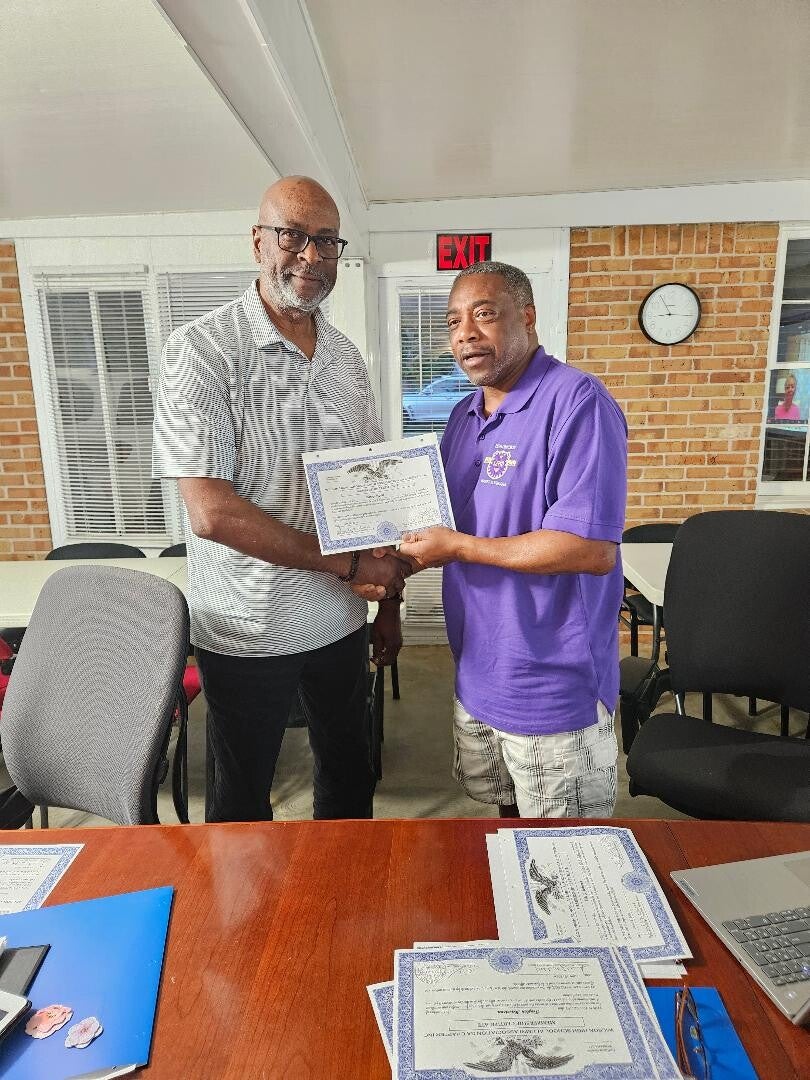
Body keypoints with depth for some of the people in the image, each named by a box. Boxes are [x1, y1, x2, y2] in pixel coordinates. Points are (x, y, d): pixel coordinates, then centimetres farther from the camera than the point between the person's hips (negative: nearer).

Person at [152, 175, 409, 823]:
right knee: (241, 807, 16)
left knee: (350, 780, 23)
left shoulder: (345, 355, 5)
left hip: (341, 624, 6)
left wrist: (390, 599, 8)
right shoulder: (204, 350, -14)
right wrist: (350, 563, -18)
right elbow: (211, 511, -22)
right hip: (248, 633, -5)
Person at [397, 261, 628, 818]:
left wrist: (458, 548, -21)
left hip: (555, 686, -7)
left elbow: (594, 551, -27)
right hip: (477, 674, 8)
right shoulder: (464, 416, 9)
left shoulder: (577, 401, -19)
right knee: (510, 816, 27)